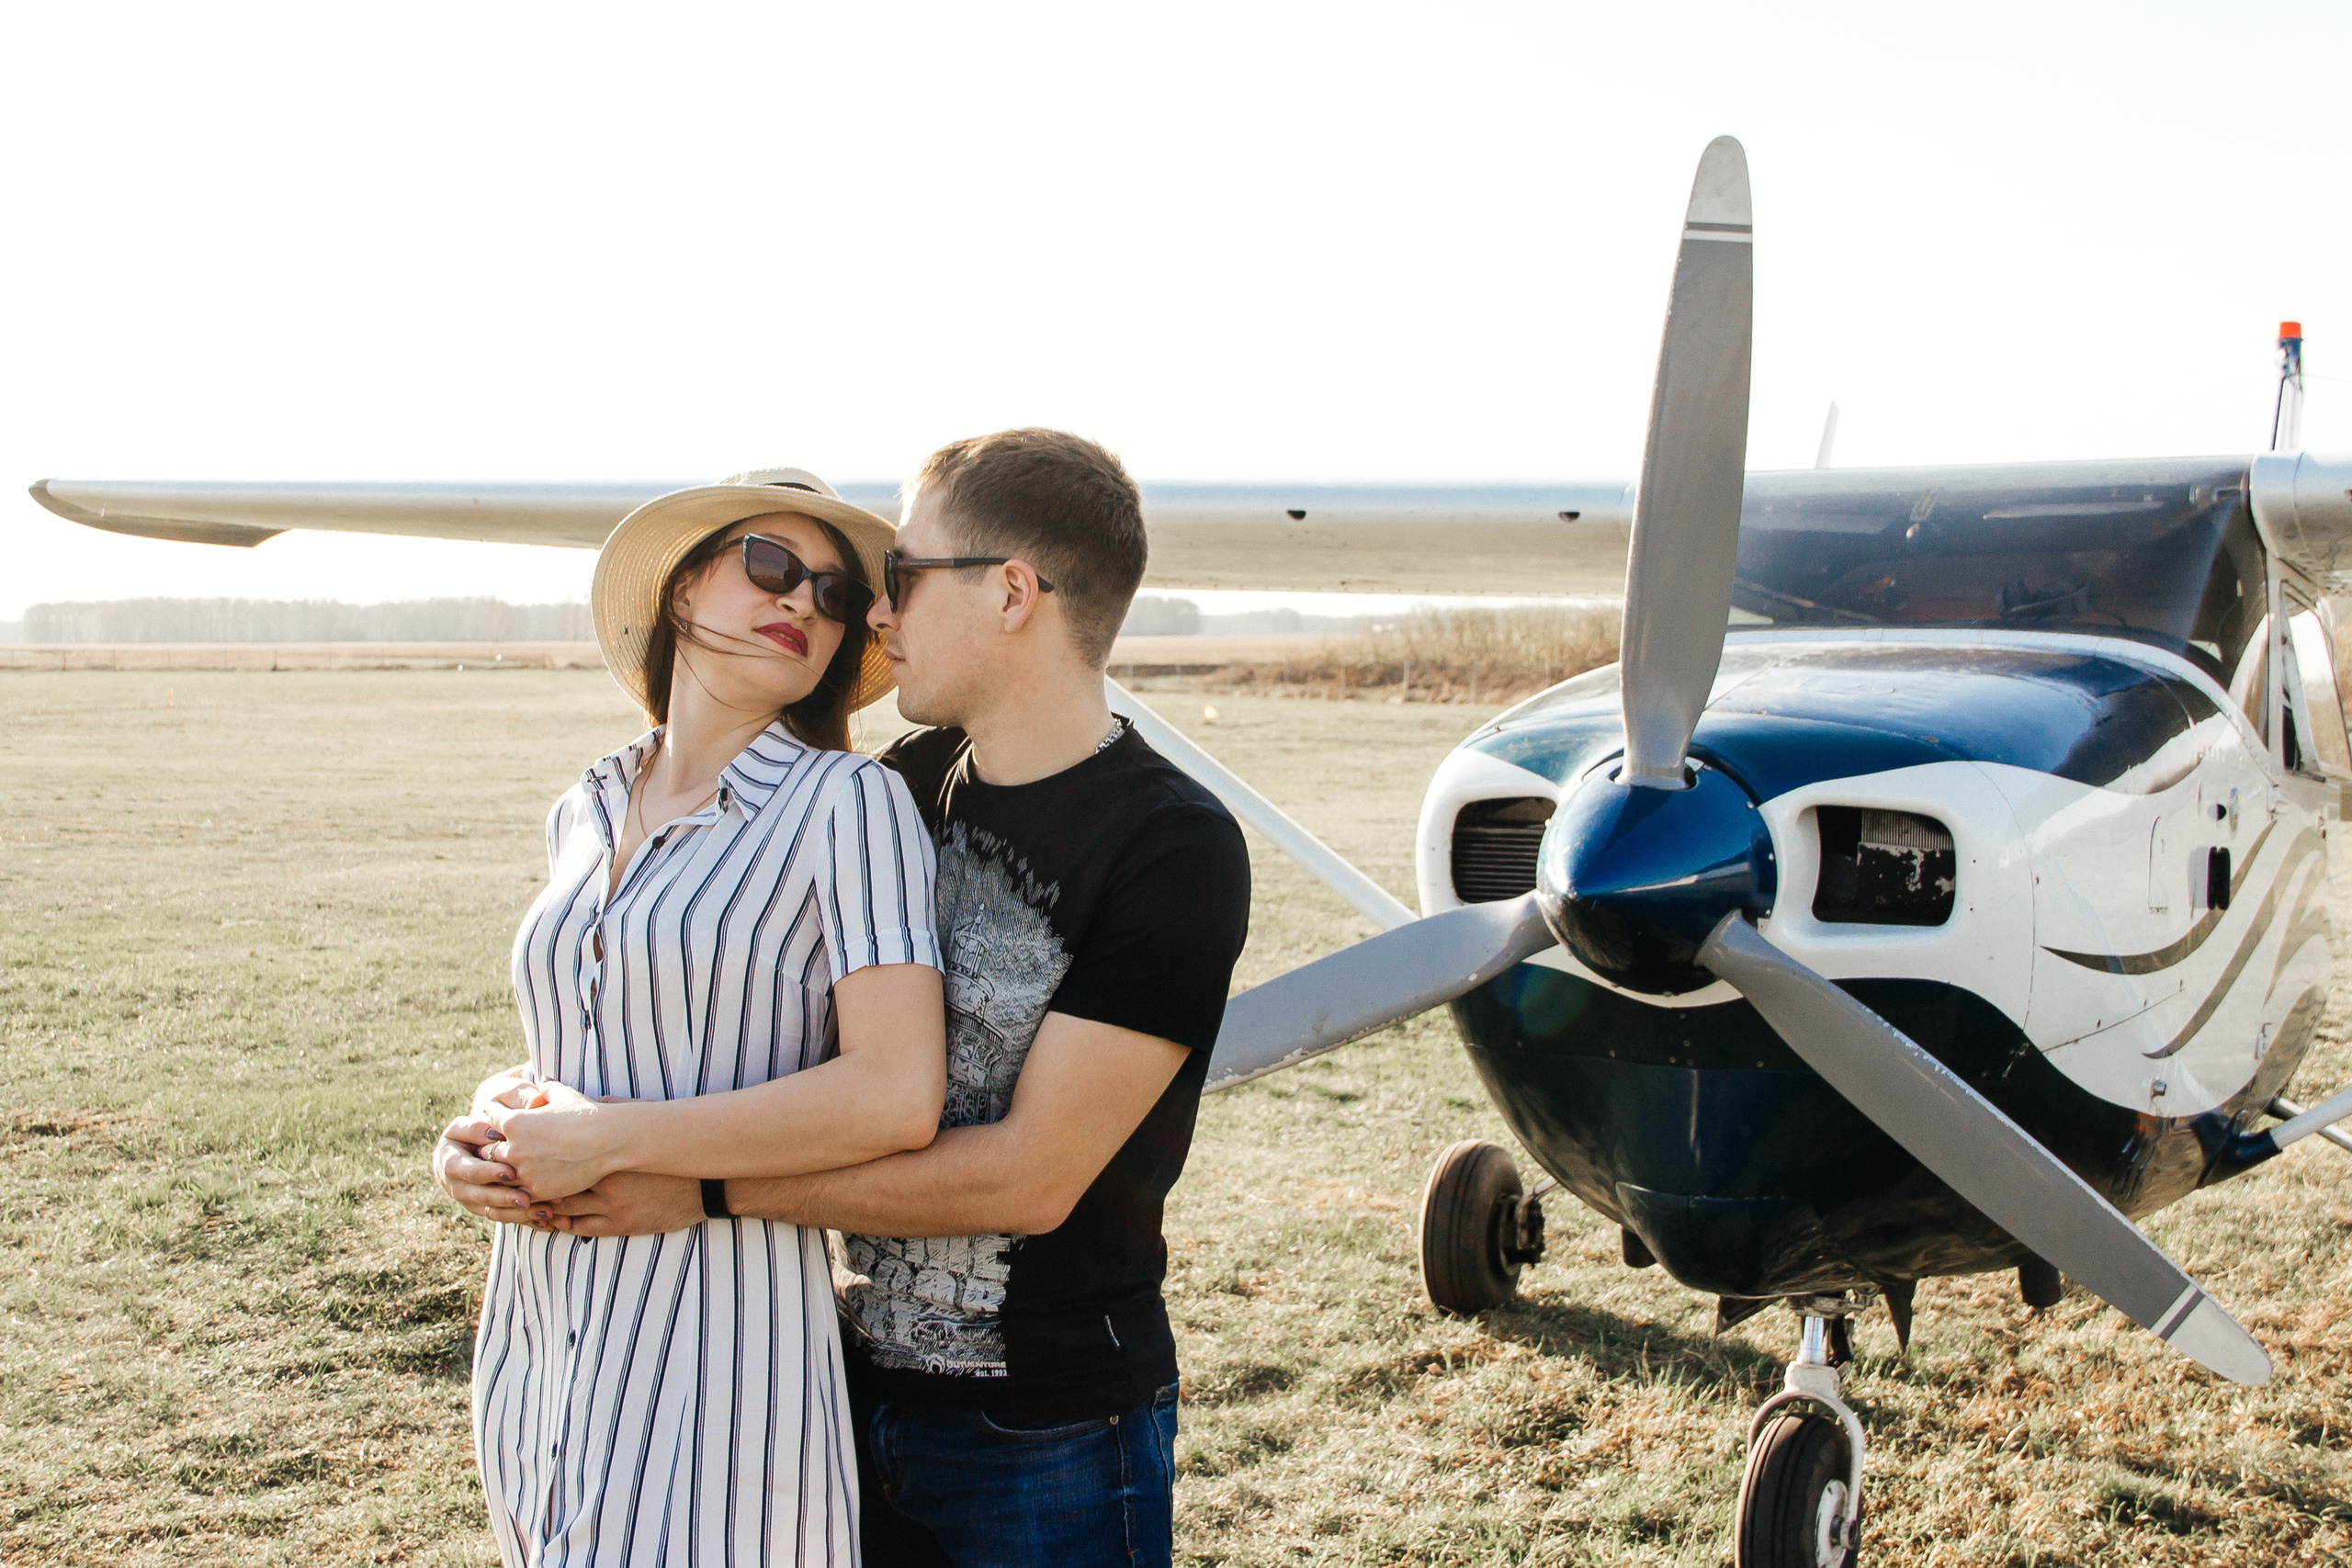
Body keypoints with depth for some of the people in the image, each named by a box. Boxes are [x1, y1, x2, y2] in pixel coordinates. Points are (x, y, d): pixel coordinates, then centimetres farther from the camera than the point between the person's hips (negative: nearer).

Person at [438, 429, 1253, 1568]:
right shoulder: (910, 788, 3)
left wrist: (702, 1185, -21)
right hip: (859, 1388, 6)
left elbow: (1033, 1176, -22)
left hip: (1051, 1442, -6)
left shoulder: (1175, 851, -18)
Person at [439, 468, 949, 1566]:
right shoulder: (584, 815, 11)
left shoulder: (845, 804, -7)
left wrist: (610, 1141, -15)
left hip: (717, 1349, -6)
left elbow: (896, 1098, -18)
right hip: (534, 1344, 6)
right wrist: (484, 1131, 1)